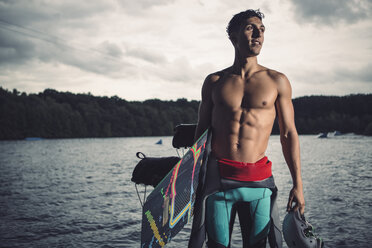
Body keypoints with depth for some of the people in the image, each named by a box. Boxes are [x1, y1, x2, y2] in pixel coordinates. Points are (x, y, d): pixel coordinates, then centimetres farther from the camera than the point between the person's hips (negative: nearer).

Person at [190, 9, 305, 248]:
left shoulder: (277, 81, 6)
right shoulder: (214, 82, 9)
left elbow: (289, 134, 5)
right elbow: (201, 132, 13)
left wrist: (298, 184, 0)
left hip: (258, 180, 0)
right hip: (218, 178, 1)